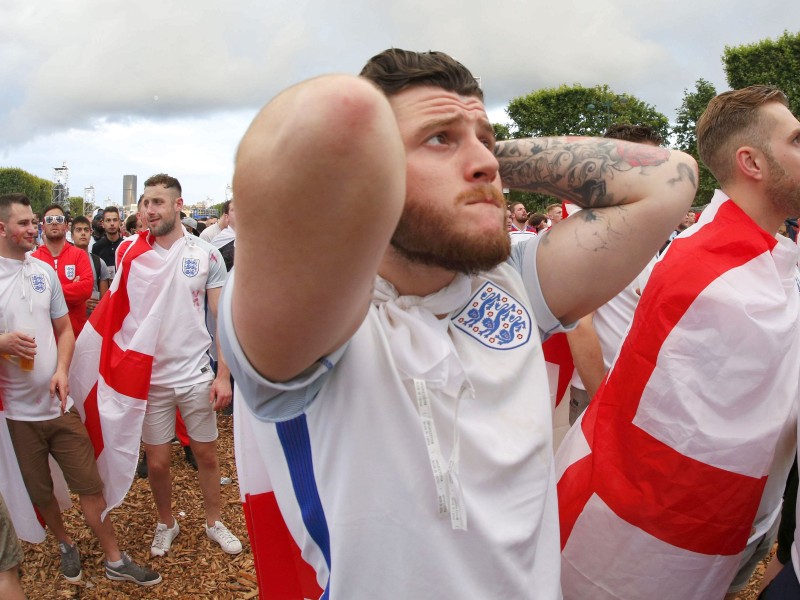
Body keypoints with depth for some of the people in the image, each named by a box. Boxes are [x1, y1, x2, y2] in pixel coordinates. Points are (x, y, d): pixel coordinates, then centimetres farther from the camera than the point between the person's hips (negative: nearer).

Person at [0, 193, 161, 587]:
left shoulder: (45, 270, 5)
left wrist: (61, 370, -5)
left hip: (58, 403, 3)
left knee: (90, 484, 6)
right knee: (39, 491, 13)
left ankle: (115, 561, 20)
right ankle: (65, 543, 41)